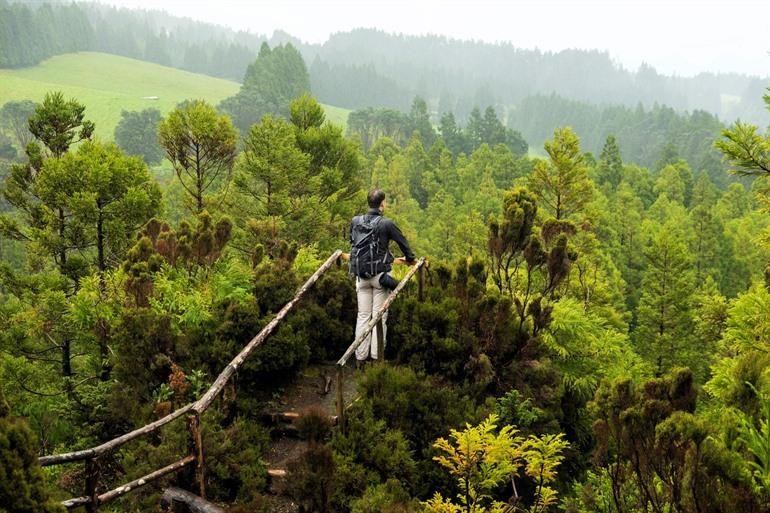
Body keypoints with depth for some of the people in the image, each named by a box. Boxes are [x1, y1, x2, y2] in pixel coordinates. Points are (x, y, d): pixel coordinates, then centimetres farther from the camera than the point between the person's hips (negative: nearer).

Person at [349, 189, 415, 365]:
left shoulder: (355, 221, 3)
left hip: (361, 275, 4)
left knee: (363, 316, 8)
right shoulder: (387, 224, -10)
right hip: (380, 273, -4)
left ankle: (360, 357, 8)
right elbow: (402, 241, 3)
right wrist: (410, 258, 24)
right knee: (380, 316, 3)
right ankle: (376, 356, 4)